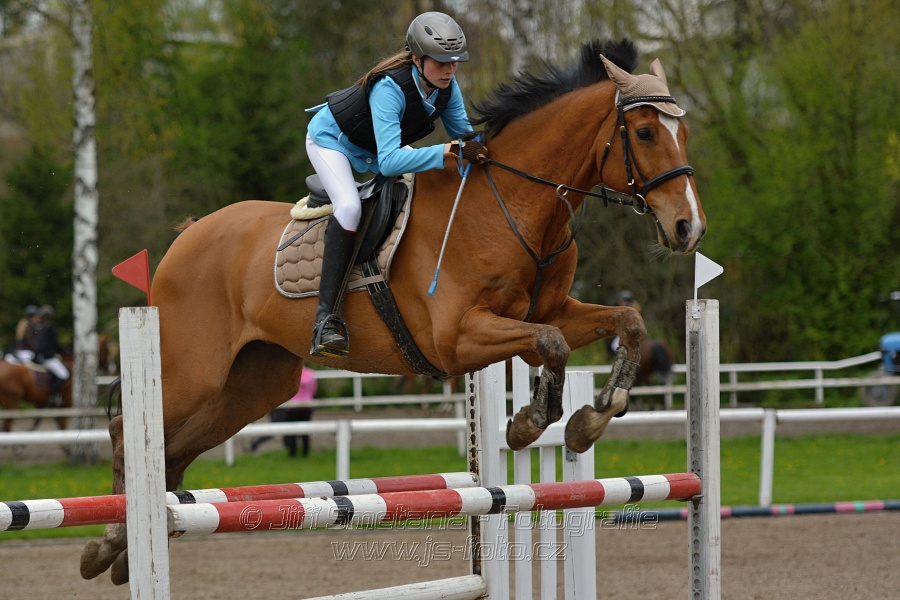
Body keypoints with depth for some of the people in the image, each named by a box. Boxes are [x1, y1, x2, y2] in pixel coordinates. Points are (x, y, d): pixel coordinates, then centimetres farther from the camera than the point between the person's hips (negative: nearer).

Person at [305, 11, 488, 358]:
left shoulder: (446, 85, -19)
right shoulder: (390, 88, -40)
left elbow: (463, 133, -7)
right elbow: (389, 161, -47)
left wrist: (475, 145, -30)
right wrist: (450, 151, -53)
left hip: (372, 151, 8)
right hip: (331, 140, -8)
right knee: (350, 206, -30)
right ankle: (326, 317, -33)